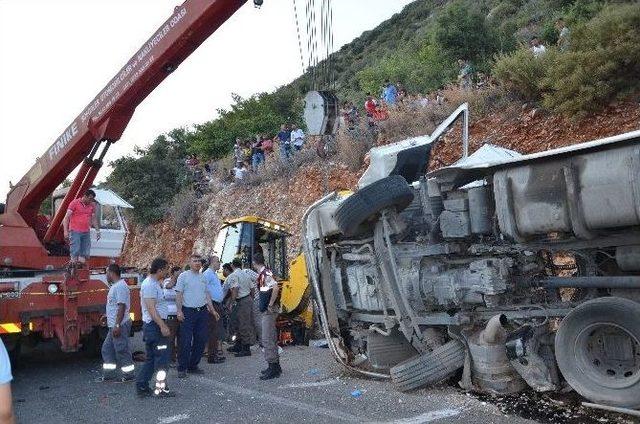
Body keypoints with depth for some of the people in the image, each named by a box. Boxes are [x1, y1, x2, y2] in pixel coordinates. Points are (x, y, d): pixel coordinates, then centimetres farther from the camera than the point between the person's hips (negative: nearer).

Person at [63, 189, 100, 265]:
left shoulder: (92, 205, 11)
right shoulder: (74, 203, -3)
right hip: (75, 232, -5)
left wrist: (97, 230, 13)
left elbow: (94, 218, 19)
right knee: (75, 252, -9)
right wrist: (65, 231, -13)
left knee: (84, 253, 4)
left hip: (86, 233, 5)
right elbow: (66, 217, -5)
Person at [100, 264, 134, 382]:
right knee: (107, 349, 15)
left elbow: (122, 307, -24)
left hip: (120, 325, -11)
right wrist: (107, 316, 30)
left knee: (122, 351, -3)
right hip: (114, 325, 11)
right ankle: (108, 375, 23)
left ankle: (128, 376, 7)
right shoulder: (115, 286, 15)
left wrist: (117, 325, -26)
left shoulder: (120, 286, -18)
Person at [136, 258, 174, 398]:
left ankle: (141, 386, 20)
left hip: (155, 325, 10)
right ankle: (161, 389, 6)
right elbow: (151, 308, -24)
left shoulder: (154, 283, 13)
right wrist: (162, 326, -25)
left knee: (151, 358, 15)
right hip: (155, 325, -10)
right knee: (162, 357, -2)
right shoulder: (149, 285, -18)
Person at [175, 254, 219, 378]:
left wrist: (212, 310, 14)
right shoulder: (184, 276, -2)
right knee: (186, 342, -4)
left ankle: (193, 366, 20)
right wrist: (179, 311, -14)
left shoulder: (203, 277, 14)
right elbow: (179, 294, -6)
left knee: (201, 340, 8)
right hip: (188, 312, -6)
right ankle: (182, 368, 7)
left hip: (202, 311, 6)